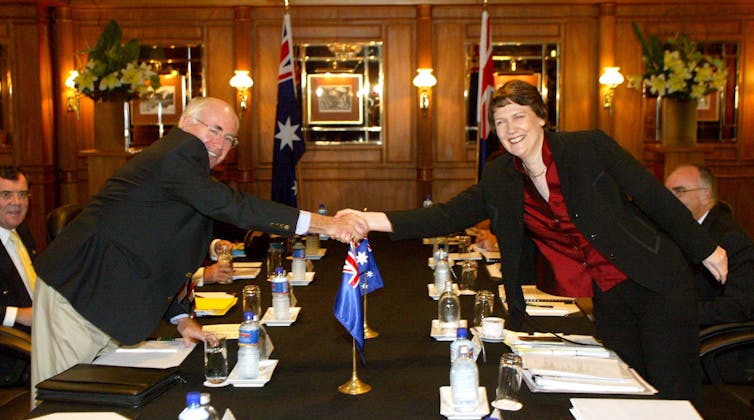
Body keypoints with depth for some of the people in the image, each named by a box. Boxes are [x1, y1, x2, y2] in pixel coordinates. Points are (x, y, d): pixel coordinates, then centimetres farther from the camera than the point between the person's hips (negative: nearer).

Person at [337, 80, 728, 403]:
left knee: (674, 393, 0)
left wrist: (705, 250, 3)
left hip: (658, 282, -3)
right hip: (607, 299, 4)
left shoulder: (589, 147, -13)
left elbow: (656, 198, -5)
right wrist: (374, 219, -21)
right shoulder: (499, 179, -2)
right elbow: (449, 216, -9)